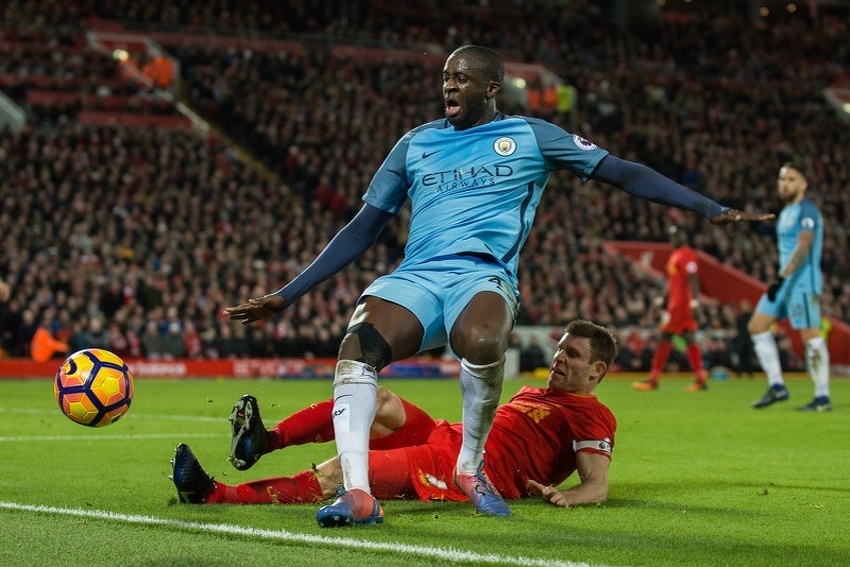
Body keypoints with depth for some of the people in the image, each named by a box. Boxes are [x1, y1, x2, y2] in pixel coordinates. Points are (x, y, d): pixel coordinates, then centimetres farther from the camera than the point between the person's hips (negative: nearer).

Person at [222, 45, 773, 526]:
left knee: (482, 342, -38)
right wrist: (286, 295, 16)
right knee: (356, 347, -30)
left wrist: (713, 209, 3)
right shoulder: (416, 144, 20)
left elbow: (625, 173, 11)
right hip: (413, 278, 3)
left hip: (483, 277, -2)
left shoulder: (531, 136, 12)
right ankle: (357, 492, -33)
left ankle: (472, 466, -13)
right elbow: (362, 230, 22)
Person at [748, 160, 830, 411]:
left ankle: (823, 397, -3)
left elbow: (803, 248, -21)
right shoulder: (786, 212, 18)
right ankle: (777, 386, 8)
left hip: (803, 282, -10)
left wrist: (780, 278, -26)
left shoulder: (807, 210, -11)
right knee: (757, 326, 6)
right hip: (785, 281, 10)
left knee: (810, 335, -8)